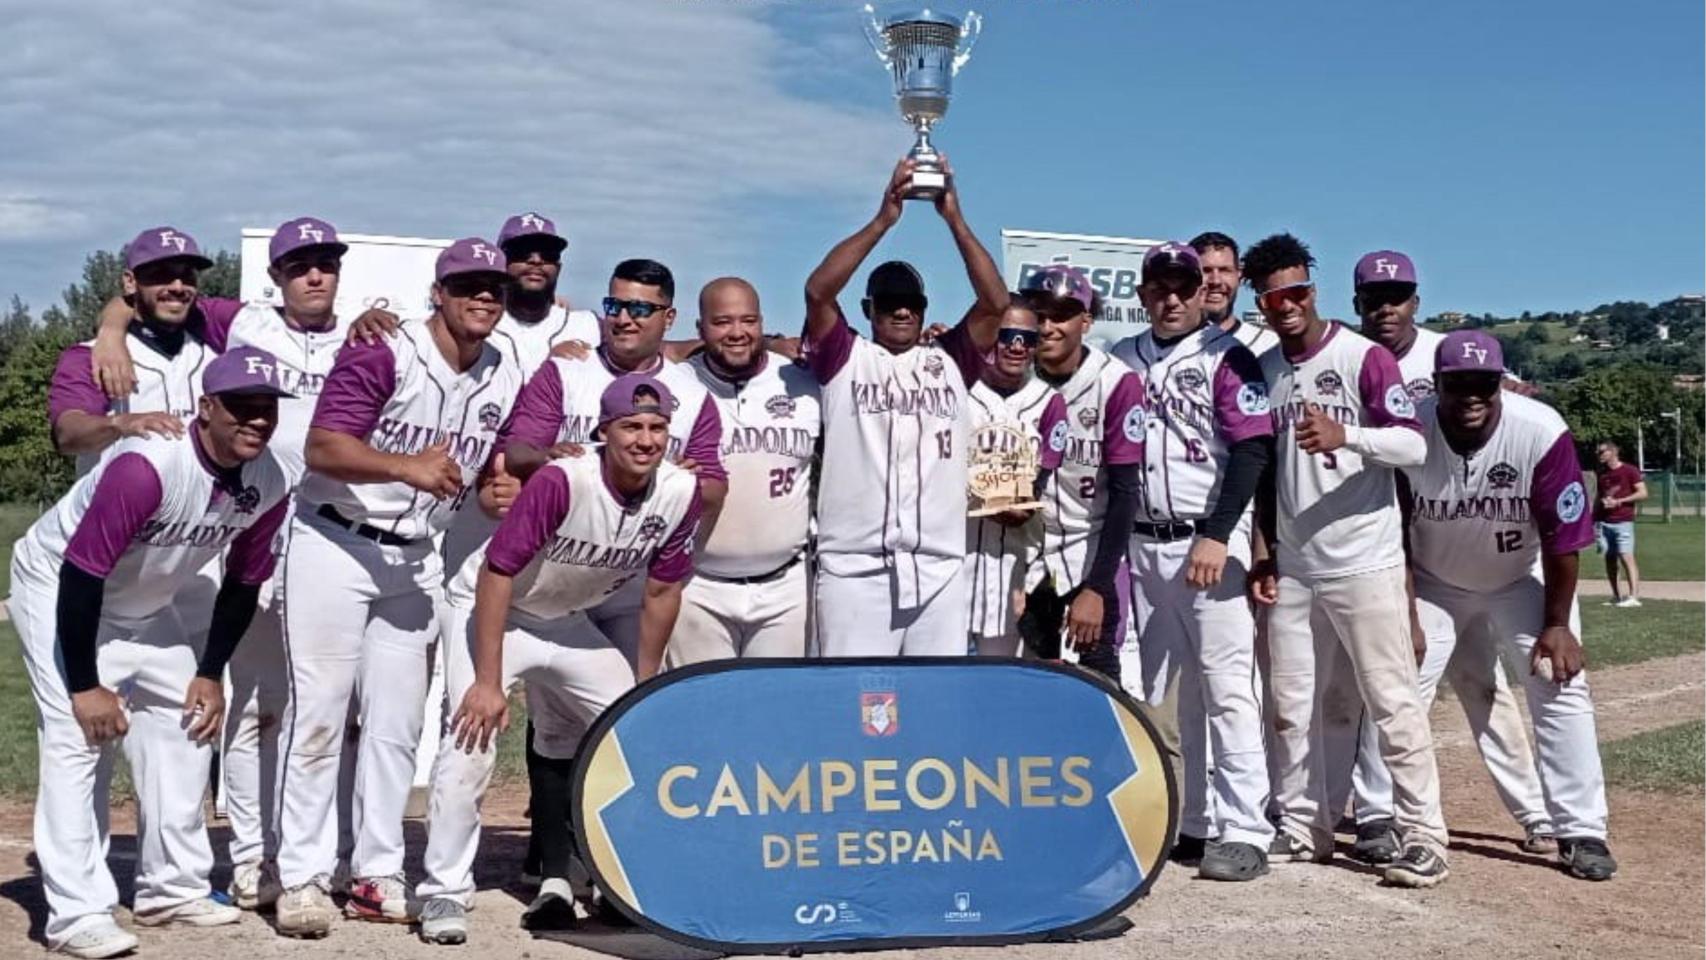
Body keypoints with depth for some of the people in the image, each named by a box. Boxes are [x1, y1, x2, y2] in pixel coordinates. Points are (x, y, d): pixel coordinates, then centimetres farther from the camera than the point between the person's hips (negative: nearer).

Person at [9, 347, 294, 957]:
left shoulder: (269, 486, -14)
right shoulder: (147, 465, -35)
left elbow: (243, 584, 1)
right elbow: (80, 574, -31)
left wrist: (211, 674, 0)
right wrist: (85, 686, -27)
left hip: (148, 604, 7)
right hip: (59, 589, -7)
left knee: (187, 726, 8)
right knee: (78, 738, -16)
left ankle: (173, 889, 20)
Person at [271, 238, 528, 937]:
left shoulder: (506, 382, 5)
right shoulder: (384, 352, -14)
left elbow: (491, 475, 18)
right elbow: (323, 447, -23)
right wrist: (407, 466, -36)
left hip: (415, 559, 6)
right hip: (334, 544, -6)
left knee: (397, 721, 9)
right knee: (318, 713, -4)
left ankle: (377, 875, 18)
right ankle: (302, 877, 5)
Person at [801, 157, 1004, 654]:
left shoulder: (949, 360, 14)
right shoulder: (845, 357, 9)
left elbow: (996, 302, 2)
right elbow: (818, 291, -6)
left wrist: (954, 218, -3)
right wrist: (884, 218, -9)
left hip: (940, 572, 2)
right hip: (855, 570, -2)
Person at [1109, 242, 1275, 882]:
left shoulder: (1227, 358, -3)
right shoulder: (1122, 360, 12)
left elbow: (1252, 450, -10)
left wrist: (1216, 537, -17)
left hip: (1210, 541, -6)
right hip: (1141, 545, 6)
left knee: (1225, 686, -9)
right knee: (1147, 687, 8)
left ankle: (1243, 831, -6)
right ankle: (1191, 823, 17)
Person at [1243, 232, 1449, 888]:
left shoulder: (1364, 358, -7)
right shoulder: (1262, 371, 11)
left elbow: (1413, 446, -17)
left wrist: (1344, 435, -33)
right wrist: (1265, 553, 11)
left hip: (1365, 564, -6)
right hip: (1293, 570, 6)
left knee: (1393, 703, -4)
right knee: (1293, 706, 11)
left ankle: (1423, 837, 2)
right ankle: (1302, 829, 22)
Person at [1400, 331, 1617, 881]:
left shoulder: (1542, 433, -28)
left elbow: (1562, 537, -19)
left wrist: (1557, 624, -15)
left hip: (1522, 580, -1)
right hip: (1434, 583, 1)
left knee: (1560, 684, -10)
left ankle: (1581, 832, 0)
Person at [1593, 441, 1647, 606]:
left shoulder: (1630, 470, -2)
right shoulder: (1602, 473, 16)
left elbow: (1643, 493, -7)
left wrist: (1619, 501, -14)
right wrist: (1593, 518, 15)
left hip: (1623, 522, -6)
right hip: (1604, 522, 6)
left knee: (1627, 557, -14)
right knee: (1610, 559, 7)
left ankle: (1634, 596, -19)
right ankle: (1616, 596, 13)